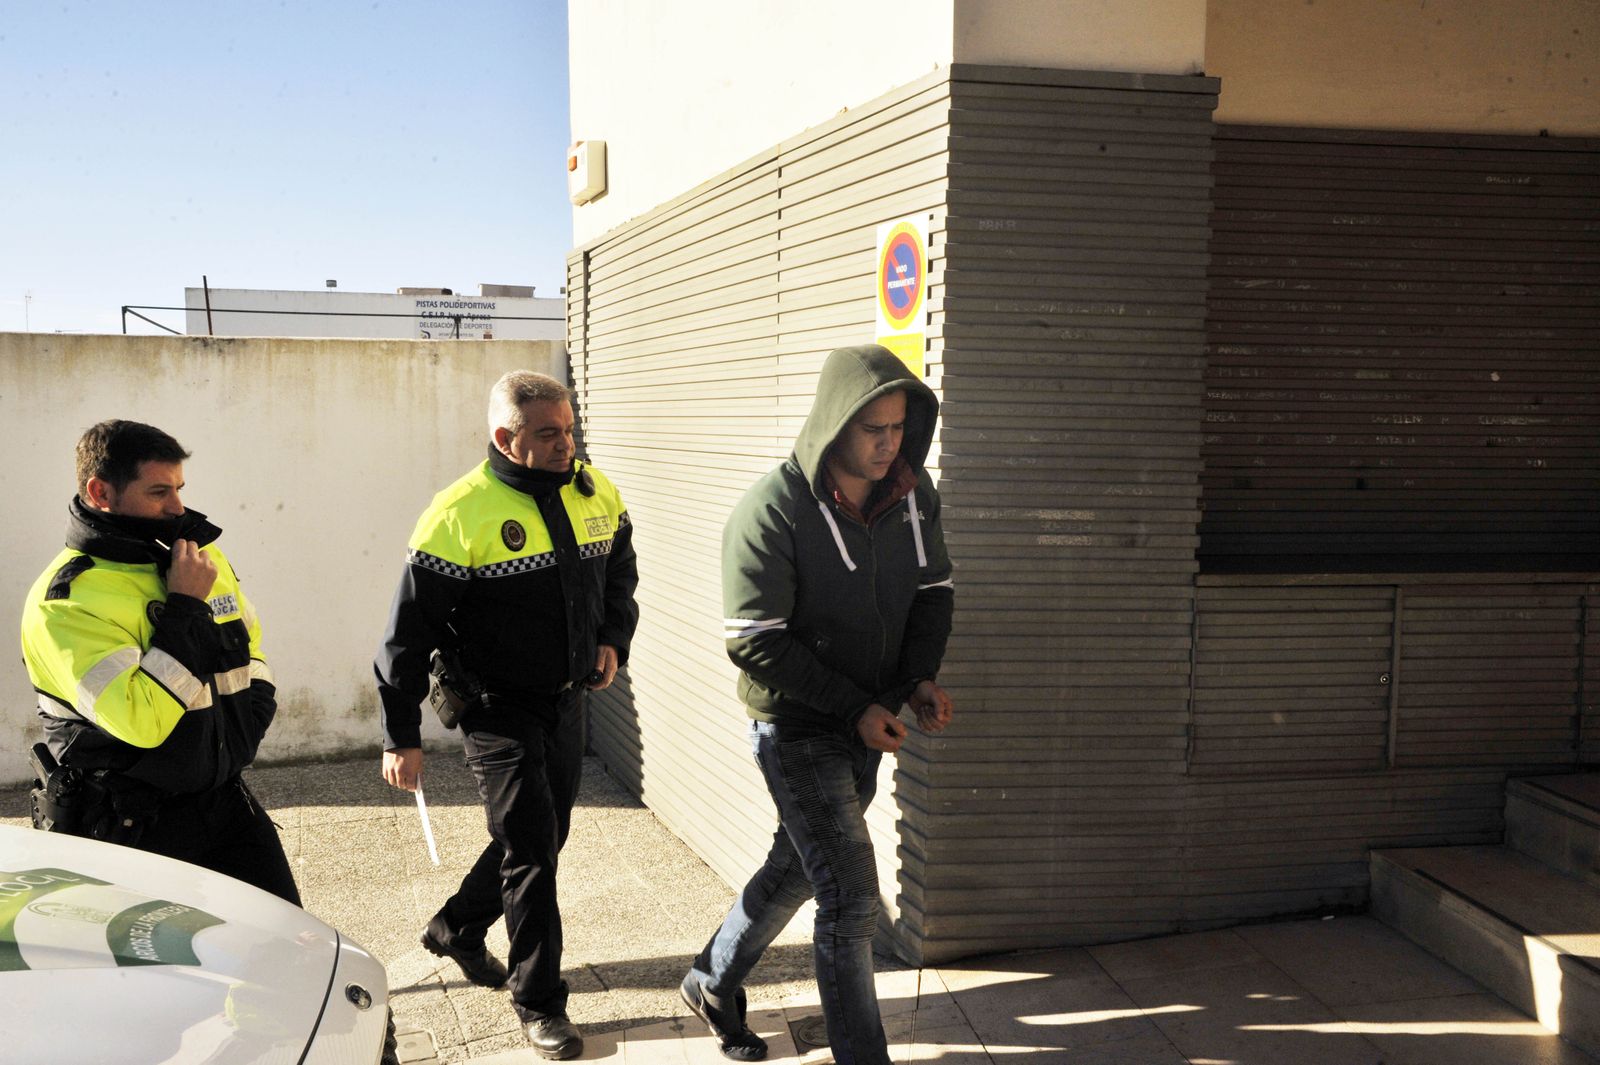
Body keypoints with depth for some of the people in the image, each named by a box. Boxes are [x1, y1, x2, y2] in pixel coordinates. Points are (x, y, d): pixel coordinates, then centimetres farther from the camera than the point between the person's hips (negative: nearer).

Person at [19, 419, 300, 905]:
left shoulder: (202, 555, 7)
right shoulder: (67, 601, -16)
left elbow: (252, 649, 23)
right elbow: (140, 721, -27)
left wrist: (247, 720, 7)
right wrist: (185, 607, -21)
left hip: (226, 797, 6)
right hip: (137, 830, -6)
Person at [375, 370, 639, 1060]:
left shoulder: (596, 493, 0)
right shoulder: (461, 514, -18)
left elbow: (620, 573, 19)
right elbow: (410, 629, -14)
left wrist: (612, 640, 1)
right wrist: (401, 737, -11)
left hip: (568, 699, 7)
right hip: (499, 708, -6)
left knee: (542, 836, 18)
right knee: (530, 846, -4)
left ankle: (456, 930, 43)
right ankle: (539, 1003, 13)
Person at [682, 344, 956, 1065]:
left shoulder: (914, 495, -3)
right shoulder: (771, 512, -21)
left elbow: (933, 593, 8)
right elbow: (756, 642, -20)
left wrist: (920, 678, -9)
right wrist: (856, 706, -21)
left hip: (867, 722, 7)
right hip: (798, 728, -7)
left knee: (798, 866, 22)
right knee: (851, 899, -8)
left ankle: (714, 983, 45)